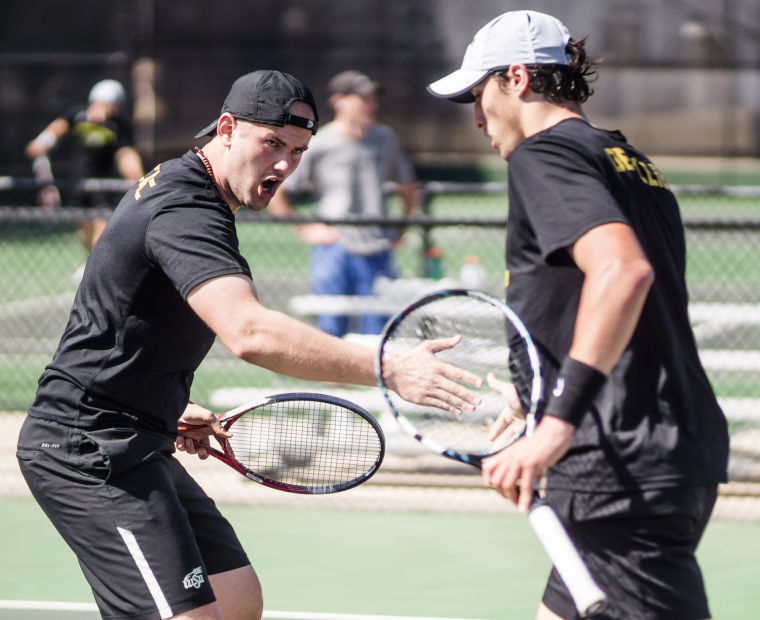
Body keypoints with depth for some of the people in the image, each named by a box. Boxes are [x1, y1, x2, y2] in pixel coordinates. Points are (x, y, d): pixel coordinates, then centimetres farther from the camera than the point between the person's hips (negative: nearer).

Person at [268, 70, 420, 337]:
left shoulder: (385, 139, 9)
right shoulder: (318, 146, -3)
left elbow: (408, 189, 24)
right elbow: (275, 193, 2)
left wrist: (400, 229, 12)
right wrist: (307, 231, -2)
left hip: (378, 255, 3)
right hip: (335, 252, -3)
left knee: (378, 332, -2)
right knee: (331, 332, -5)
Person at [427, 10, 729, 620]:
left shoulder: (544, 155, -7)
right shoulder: (631, 163, 21)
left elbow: (623, 271, -25)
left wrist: (558, 424, -29)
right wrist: (541, 399, 37)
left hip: (626, 477, -10)